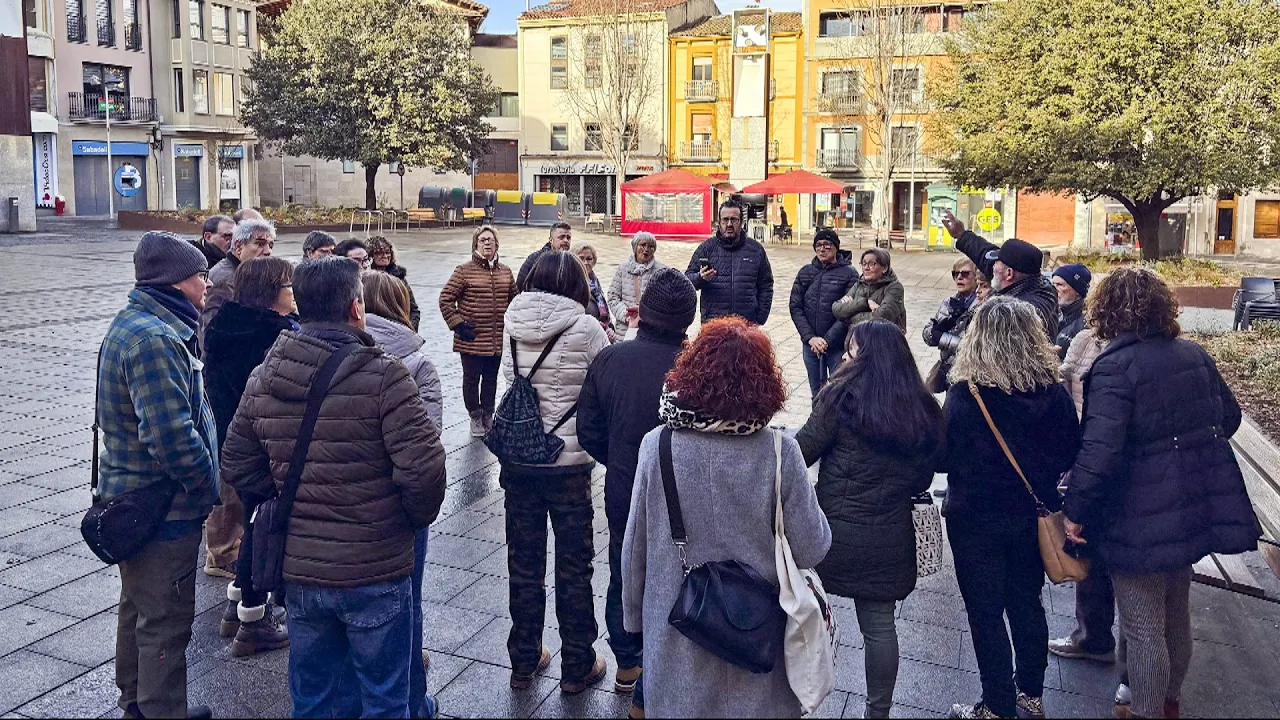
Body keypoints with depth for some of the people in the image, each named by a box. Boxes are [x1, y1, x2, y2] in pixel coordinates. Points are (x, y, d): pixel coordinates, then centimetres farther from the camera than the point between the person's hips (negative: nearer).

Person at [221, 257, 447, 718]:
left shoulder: (262, 380, 1)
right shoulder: (384, 377, -18)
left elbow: (237, 468, 9)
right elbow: (423, 469, -22)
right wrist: (417, 518, -3)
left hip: (298, 573, 5)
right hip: (375, 575, -5)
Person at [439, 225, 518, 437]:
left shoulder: (505, 272, 7)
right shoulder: (464, 271, -9)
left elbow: (514, 298, 21)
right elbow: (445, 299, -7)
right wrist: (457, 324, -10)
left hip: (498, 339, 4)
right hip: (472, 339, -4)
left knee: (491, 379, 16)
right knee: (471, 378, 6)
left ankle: (488, 415, 31)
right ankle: (475, 417, 22)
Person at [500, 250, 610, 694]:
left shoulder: (511, 323, -3)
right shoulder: (587, 329, -13)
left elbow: (509, 380, 5)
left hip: (517, 458, 3)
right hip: (569, 462, -3)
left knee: (524, 563, 17)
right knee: (573, 567, 11)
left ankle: (524, 661, 30)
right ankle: (577, 667, 23)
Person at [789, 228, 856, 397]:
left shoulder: (848, 274, -4)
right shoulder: (805, 273, 7)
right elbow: (795, 307, 3)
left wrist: (827, 340, -15)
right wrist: (810, 338, -9)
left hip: (838, 345, -4)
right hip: (810, 344, 4)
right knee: (817, 394, 12)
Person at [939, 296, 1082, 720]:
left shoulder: (965, 394, -21)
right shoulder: (1053, 391, -9)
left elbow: (942, 458, -15)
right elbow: (1070, 456, 1)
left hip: (976, 518, -4)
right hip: (1034, 515, 5)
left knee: (985, 613, 9)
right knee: (1027, 603, 20)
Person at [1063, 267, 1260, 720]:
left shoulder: (1114, 366, -21)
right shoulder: (1193, 354, 2)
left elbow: (1100, 449, -28)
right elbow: (1228, 417, 14)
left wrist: (1075, 510, -18)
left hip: (1141, 520, -8)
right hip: (1197, 507, 8)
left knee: (1143, 629, 8)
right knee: (1177, 614, 25)